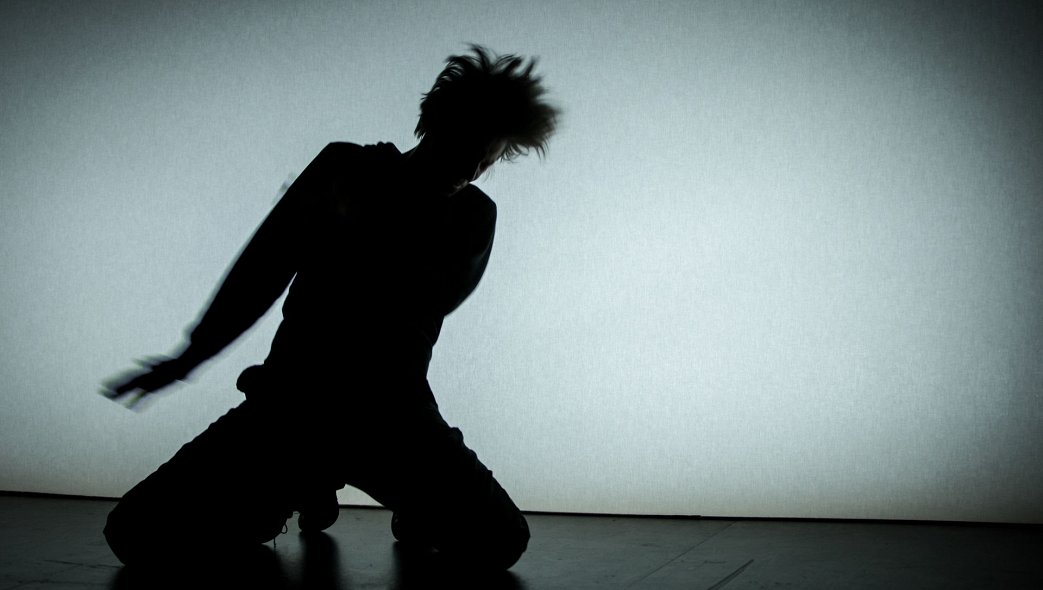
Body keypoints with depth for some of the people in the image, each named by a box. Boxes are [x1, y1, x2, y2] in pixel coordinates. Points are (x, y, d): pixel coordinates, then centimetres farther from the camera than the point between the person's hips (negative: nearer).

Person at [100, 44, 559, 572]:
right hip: (289, 398, 1)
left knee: (500, 542, -24)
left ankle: (418, 514, 16)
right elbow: (261, 268, 11)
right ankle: (305, 488, 17)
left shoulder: (474, 217, 7)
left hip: (393, 412, 0)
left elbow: (430, 297, -10)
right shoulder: (347, 169, 6)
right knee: (138, 533, -13)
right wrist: (191, 356, 15)